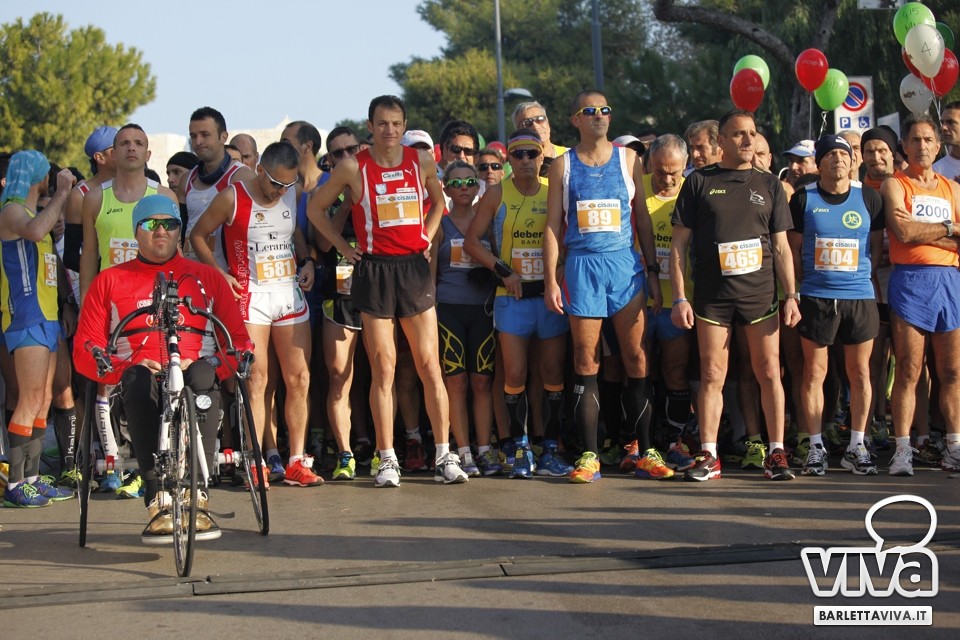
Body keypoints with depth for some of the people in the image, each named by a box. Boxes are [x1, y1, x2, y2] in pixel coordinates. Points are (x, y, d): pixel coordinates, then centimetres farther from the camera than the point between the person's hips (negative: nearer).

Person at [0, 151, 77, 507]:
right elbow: (34, 230, -31)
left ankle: (31, 477, 12)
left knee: (43, 400, 9)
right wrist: (61, 193, -22)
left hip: (46, 317, 10)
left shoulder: (34, 211, 23)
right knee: (30, 400, -12)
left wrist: (65, 196, 22)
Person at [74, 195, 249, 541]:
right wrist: (126, 367, -9)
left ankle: (197, 496, -42)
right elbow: (85, 350, 12)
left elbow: (239, 340, 14)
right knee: (140, 383, -38)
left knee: (203, 377, -38)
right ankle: (159, 502, -45)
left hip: (195, 371, 0)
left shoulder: (206, 277, 23)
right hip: (140, 372, 0)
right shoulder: (109, 281, 22)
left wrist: (210, 363, -8)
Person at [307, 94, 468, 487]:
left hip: (415, 267, 2)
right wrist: (342, 246, 4)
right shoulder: (353, 168, 0)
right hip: (374, 271, -2)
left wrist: (427, 237, 12)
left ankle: (444, 457, 4)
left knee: (430, 366, 0)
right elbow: (315, 208, 11)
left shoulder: (422, 162, 7)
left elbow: (438, 201, 26)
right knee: (383, 369, -1)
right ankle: (387, 460, 5)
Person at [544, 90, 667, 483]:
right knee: (586, 362, 0)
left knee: (635, 358, 0)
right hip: (582, 265, -1)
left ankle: (643, 449, 7)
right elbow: (553, 225, 6)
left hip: (625, 263, 1)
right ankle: (589, 454, 2)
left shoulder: (627, 159, 9)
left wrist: (653, 270, 6)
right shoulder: (563, 165, 7)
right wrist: (551, 280, -2)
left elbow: (642, 217, 11)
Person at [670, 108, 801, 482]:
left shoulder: (769, 185, 10)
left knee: (769, 373, 0)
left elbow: (781, 247, 12)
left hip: (760, 294, 1)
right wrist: (680, 298, -5)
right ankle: (708, 457, 6)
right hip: (712, 297, -1)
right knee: (712, 376, 1)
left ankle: (776, 453, 7)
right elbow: (679, 244, 3)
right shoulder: (700, 182, 4)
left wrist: (791, 296, 3)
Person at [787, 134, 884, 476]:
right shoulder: (803, 199, 2)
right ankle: (815, 446, 9)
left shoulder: (869, 197, 6)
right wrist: (799, 286, 3)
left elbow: (877, 246, 12)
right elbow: (793, 247, 7)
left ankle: (857, 446, 13)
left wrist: (865, 277, 5)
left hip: (860, 297, 1)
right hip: (816, 298, -1)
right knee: (814, 372, 1)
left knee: (860, 372, 4)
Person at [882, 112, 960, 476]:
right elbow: (902, 230, -11)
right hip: (910, 280, -4)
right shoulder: (894, 185, 7)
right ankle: (902, 449, -6)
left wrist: (921, 230, -6)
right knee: (908, 371, -7)